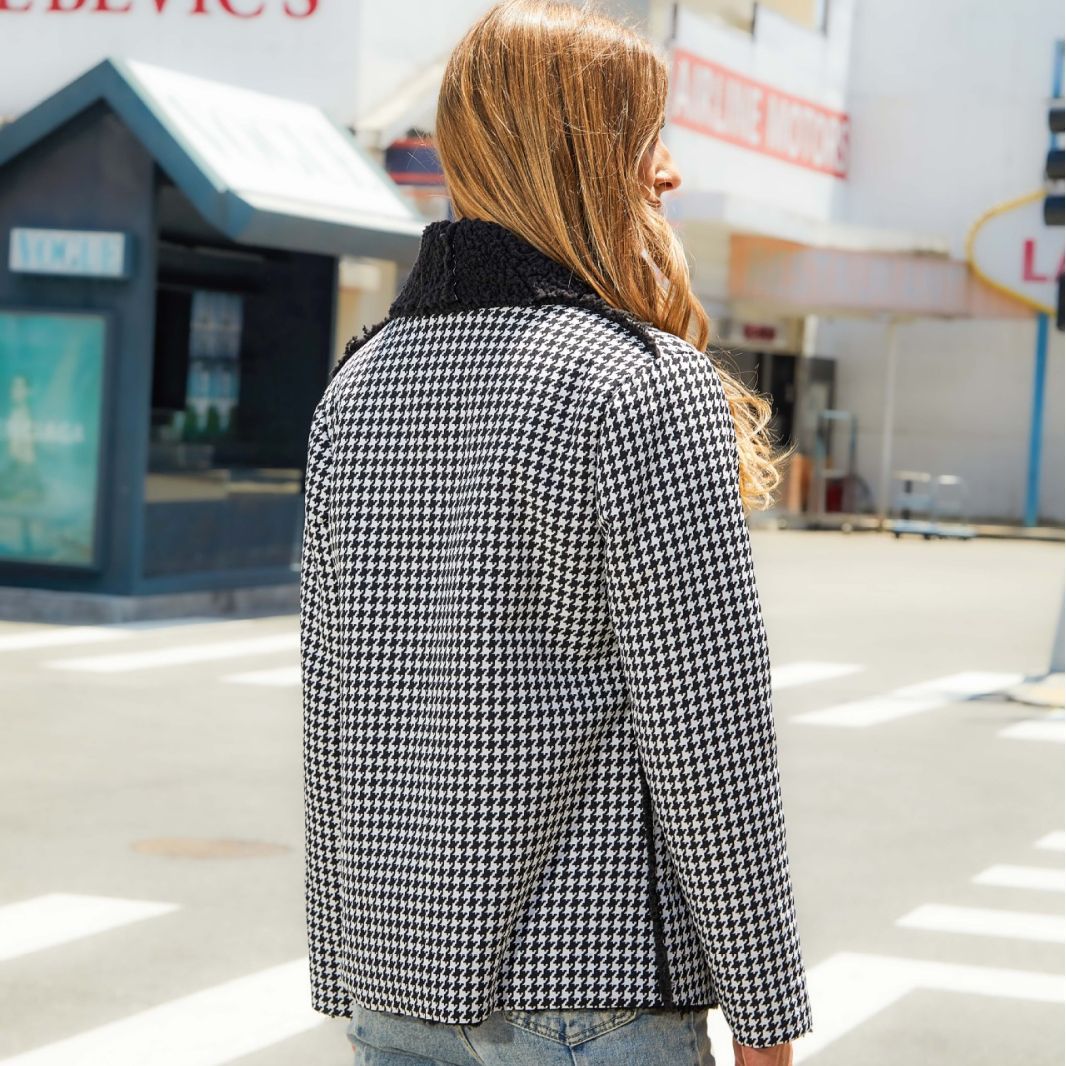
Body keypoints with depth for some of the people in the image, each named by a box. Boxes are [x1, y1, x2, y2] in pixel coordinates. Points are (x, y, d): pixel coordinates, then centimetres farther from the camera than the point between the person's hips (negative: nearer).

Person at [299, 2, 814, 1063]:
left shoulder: (357, 381, 6)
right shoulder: (651, 387, -14)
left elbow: (329, 703, 9)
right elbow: (707, 735, -15)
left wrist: (344, 967, 16)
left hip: (391, 977, 6)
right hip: (583, 977, -6)